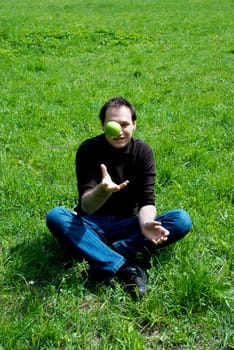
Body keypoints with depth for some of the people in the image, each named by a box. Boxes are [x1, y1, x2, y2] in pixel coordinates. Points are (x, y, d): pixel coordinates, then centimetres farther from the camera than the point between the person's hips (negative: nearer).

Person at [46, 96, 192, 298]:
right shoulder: (88, 149, -14)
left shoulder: (143, 151, -7)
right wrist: (102, 191, -47)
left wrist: (146, 224, -36)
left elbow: (147, 200, -12)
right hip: (93, 226, -1)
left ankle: (106, 259, -27)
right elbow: (86, 206, -24)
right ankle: (126, 269, -37)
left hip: (127, 225, 2)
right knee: (55, 216, -32)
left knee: (182, 220, -21)